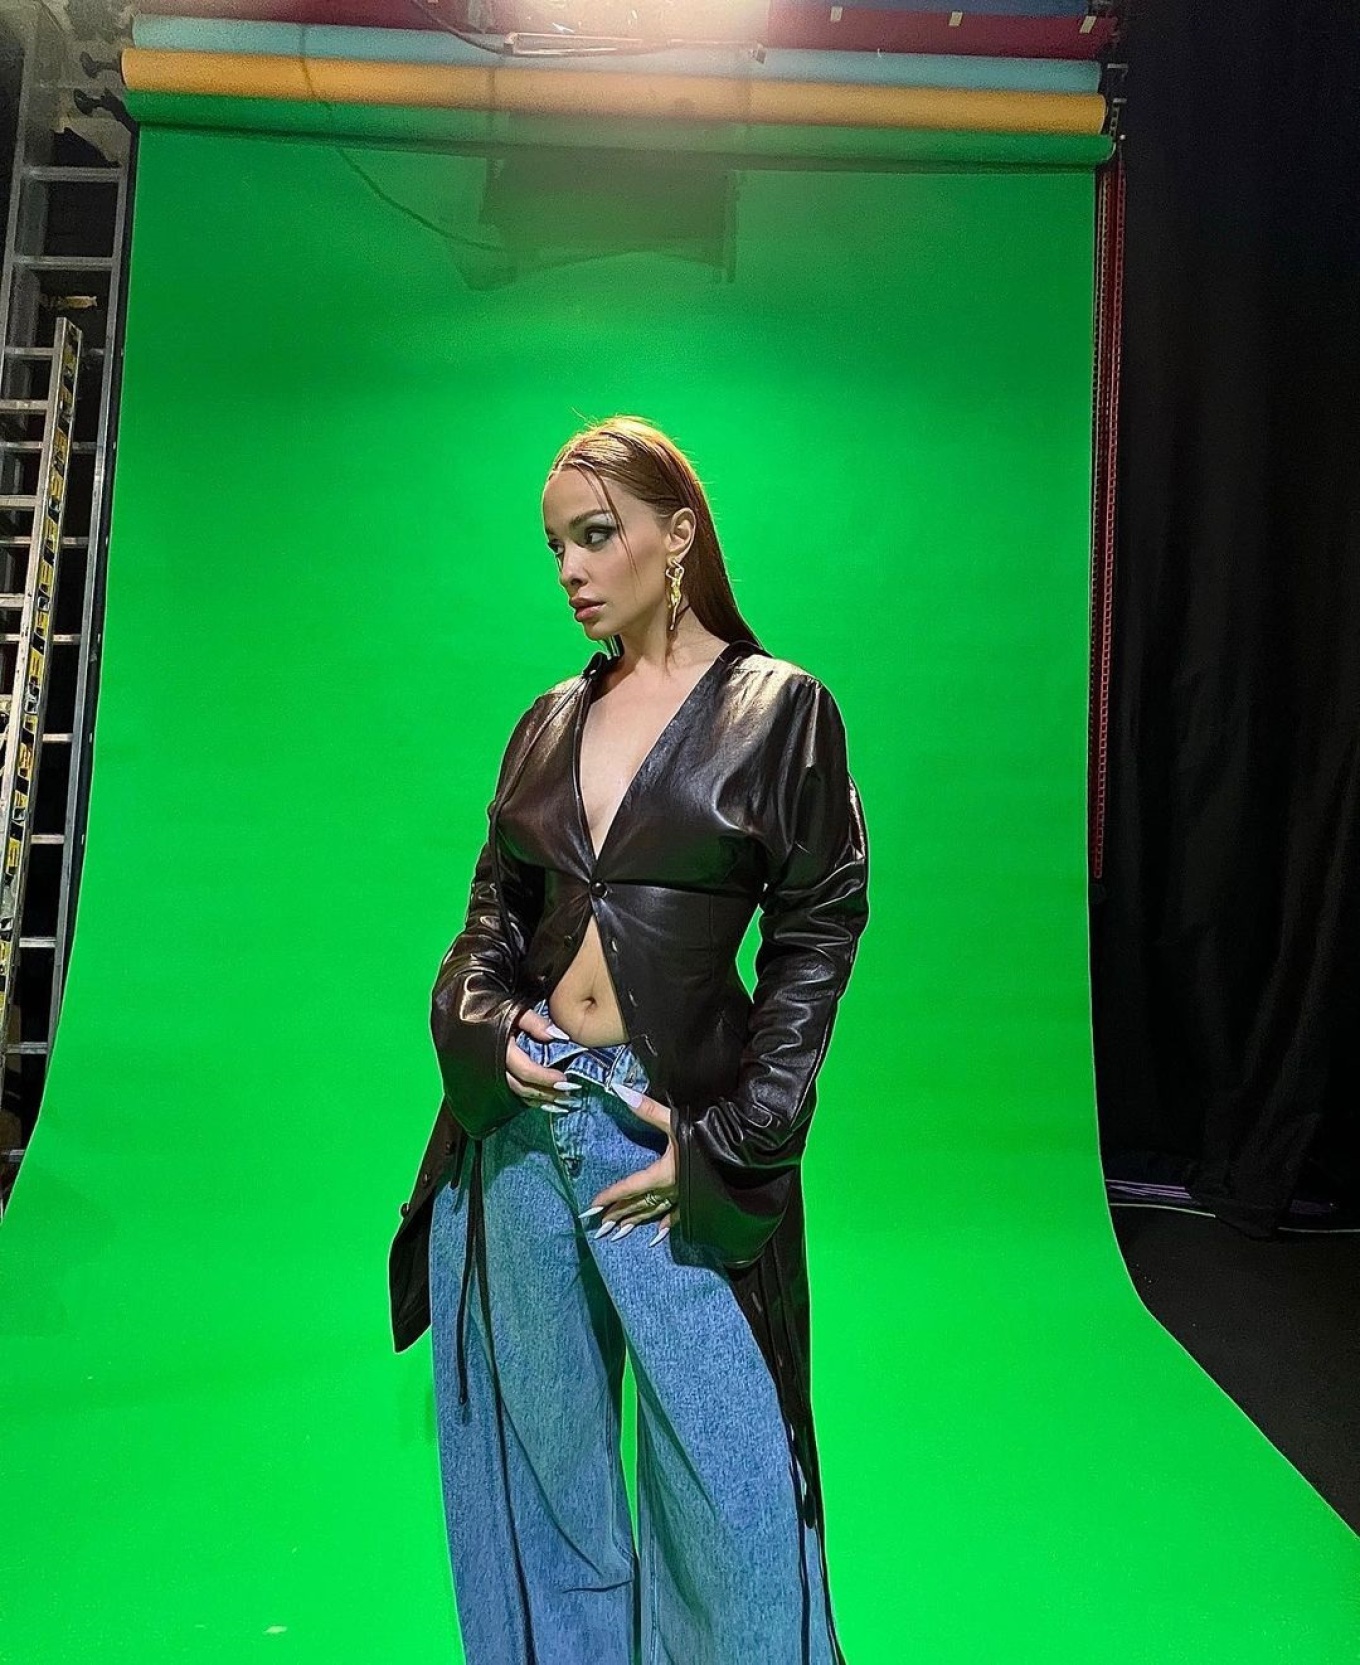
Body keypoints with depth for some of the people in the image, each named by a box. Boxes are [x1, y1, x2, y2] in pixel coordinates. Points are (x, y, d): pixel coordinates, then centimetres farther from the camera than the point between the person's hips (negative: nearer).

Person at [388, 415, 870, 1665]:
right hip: (522, 1118, 5)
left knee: (728, 1489, 6)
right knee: (543, 1460, 19)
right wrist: (481, 1022, -6)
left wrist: (726, 1145, -10)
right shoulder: (553, 720, 9)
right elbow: (496, 907, 14)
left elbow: (816, 939, -6)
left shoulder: (779, 708, -4)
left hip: (678, 1131, -4)